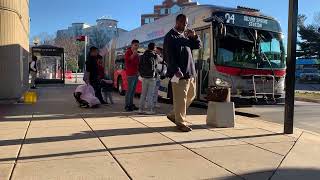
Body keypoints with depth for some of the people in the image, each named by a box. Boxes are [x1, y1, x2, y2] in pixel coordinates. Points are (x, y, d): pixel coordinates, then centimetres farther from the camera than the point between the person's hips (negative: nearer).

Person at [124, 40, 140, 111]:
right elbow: (126, 60, -19)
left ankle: (131, 104, 15)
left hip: (136, 74, 8)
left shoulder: (136, 54, 21)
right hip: (130, 74, -8)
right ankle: (127, 106, -9)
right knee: (129, 90, -11)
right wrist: (133, 55, -26)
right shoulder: (128, 52, -3)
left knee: (133, 90, 9)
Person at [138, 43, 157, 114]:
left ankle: (141, 109, 11)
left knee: (143, 94, 11)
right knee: (150, 94, -2)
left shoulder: (143, 56, 7)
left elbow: (139, 66, 8)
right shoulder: (154, 55, -8)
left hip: (144, 77, 5)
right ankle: (151, 109, -1)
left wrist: (141, 74, 15)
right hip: (151, 77, -5)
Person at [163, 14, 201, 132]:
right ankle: (180, 122, 7)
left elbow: (197, 46, 21)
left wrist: (194, 36, 2)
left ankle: (173, 115, 26)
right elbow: (169, 56, -14)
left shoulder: (185, 35, 18)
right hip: (179, 73, -9)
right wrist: (176, 70, -23)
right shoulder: (170, 36, -5)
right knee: (180, 98, -5)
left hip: (190, 72, 9)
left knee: (191, 96, 16)